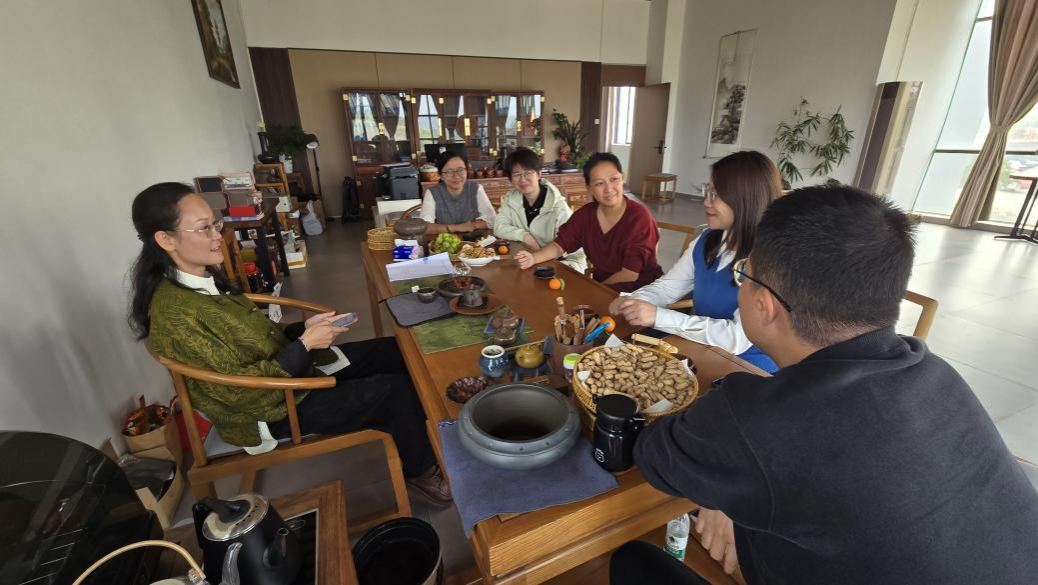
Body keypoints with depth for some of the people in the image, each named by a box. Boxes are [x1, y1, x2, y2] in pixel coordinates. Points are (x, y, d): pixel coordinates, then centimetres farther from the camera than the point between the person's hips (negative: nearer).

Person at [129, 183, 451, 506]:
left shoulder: (204, 278, 2)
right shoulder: (174, 312, -26)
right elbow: (237, 390, -24)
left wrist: (303, 328, -5)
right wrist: (304, 345, -22)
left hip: (288, 366, 9)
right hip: (270, 410, -8)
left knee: (397, 352, 2)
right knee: (395, 391, -14)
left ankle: (420, 436, 21)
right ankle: (421, 469, 13)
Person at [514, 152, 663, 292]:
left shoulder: (639, 217, -20)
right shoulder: (586, 213, -4)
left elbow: (629, 274, -20)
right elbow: (560, 244, -1)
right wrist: (534, 258, -20)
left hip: (641, 288, -6)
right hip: (603, 286, 6)